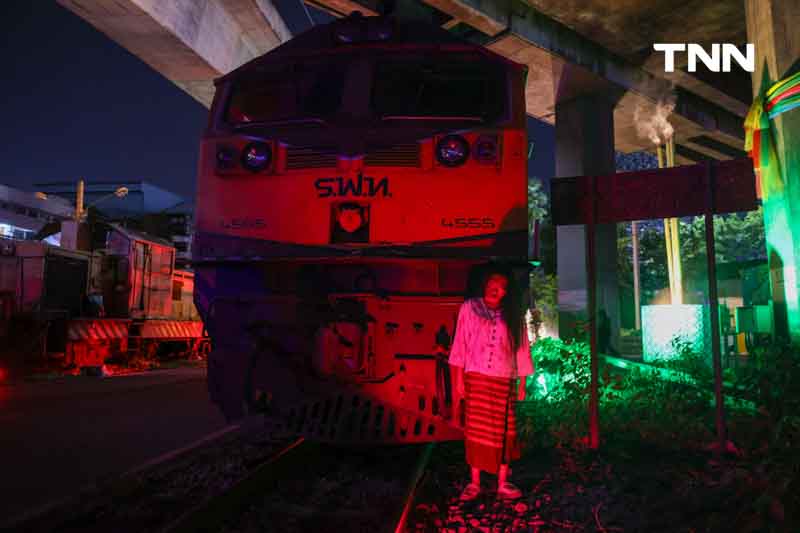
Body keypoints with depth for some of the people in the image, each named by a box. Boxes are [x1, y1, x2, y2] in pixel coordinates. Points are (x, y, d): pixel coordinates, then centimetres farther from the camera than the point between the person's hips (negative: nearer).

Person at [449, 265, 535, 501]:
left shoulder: (512, 316, 7)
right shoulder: (469, 308, 2)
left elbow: (521, 349, 9)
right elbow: (460, 344, 2)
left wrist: (522, 383, 6)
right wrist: (459, 378, -2)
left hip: (503, 382, 1)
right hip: (475, 378, -1)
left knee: (503, 432, 4)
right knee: (475, 430, 1)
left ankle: (503, 484, 15)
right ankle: (474, 483, 13)